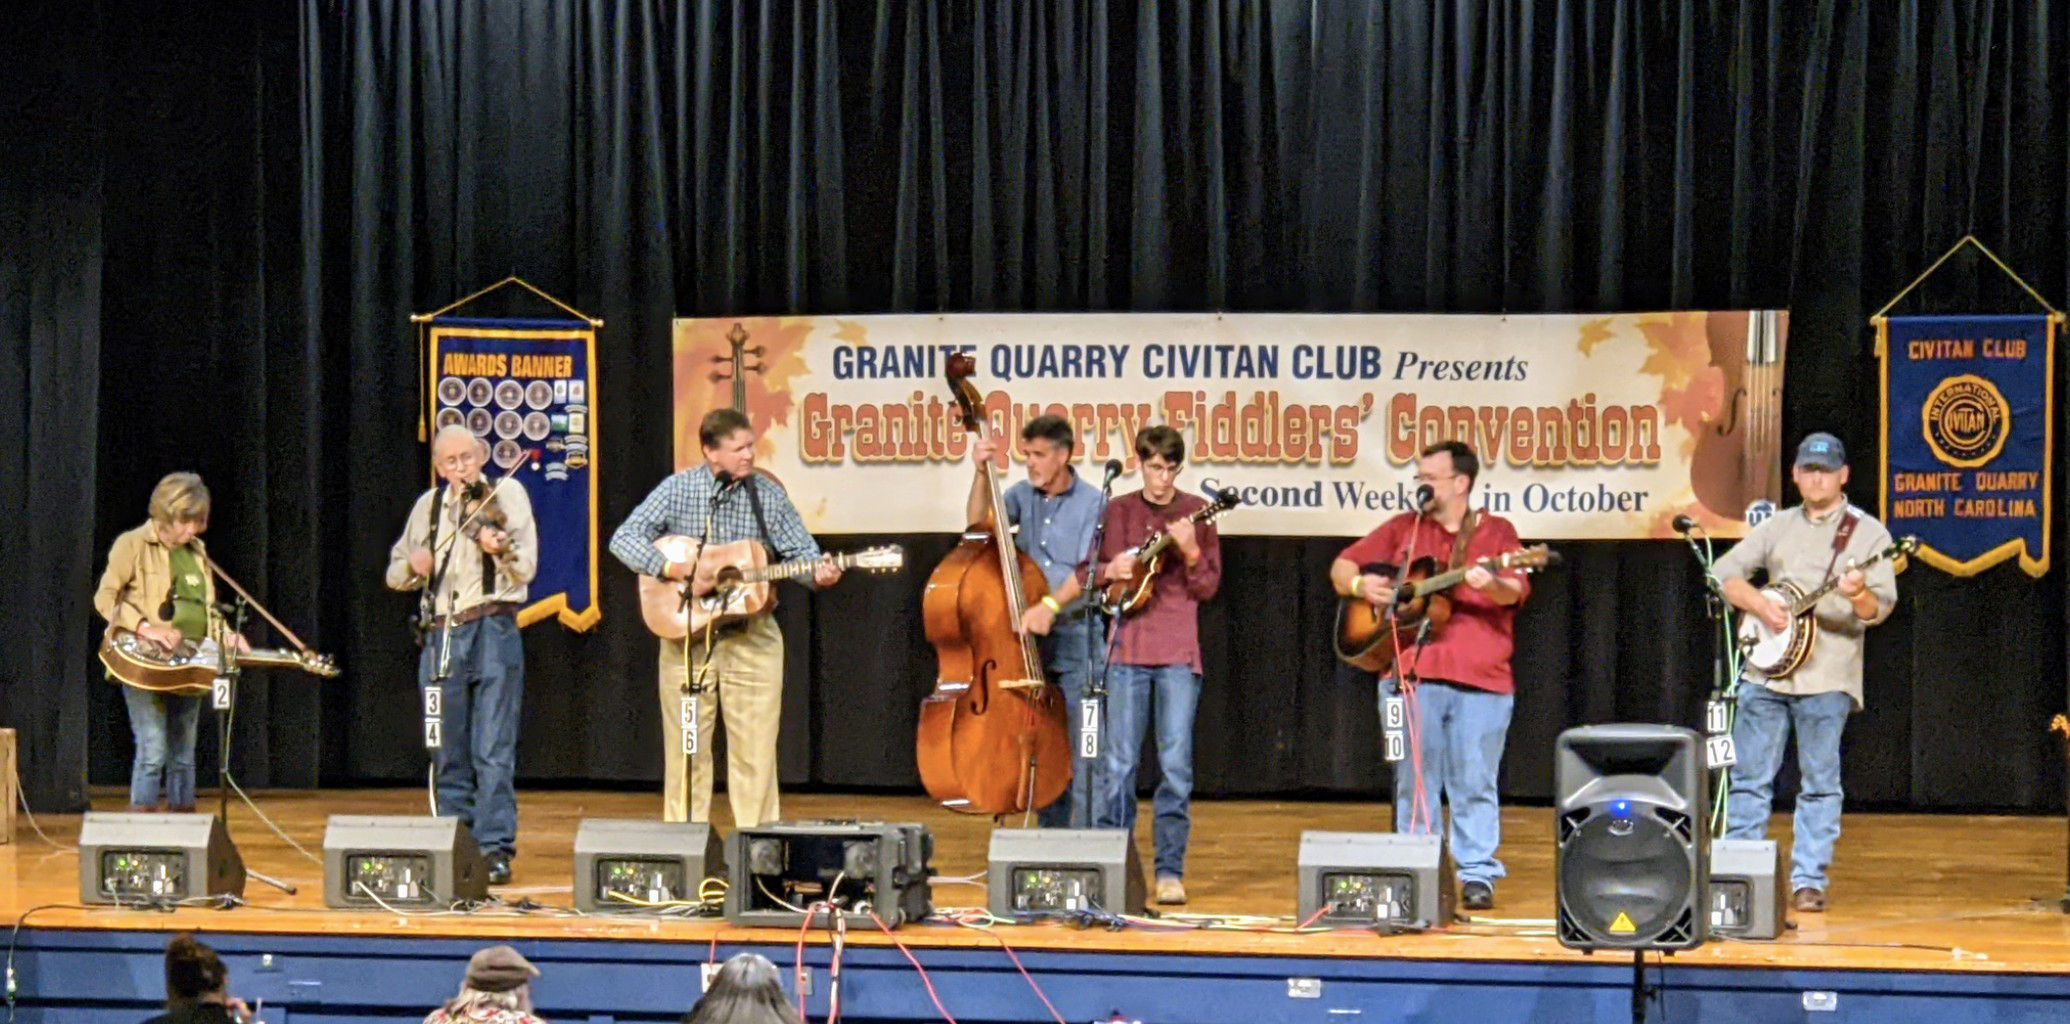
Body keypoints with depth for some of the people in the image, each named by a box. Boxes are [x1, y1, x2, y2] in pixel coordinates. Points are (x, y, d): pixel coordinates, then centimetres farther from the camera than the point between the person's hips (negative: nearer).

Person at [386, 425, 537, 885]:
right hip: (441, 636, 5)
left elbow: (526, 570, -6)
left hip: (493, 634, -5)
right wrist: (413, 567, -3)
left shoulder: (507, 493, 3)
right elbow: (395, 573, 20)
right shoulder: (428, 506, 16)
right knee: (450, 755, 8)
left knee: (493, 751, -8)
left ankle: (495, 847, -8)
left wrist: (502, 548, -26)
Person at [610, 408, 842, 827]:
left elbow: (799, 550, 4)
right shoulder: (678, 490, -4)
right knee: (686, 746, 4)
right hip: (687, 634, -1)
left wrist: (818, 571, -19)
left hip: (753, 638, 1)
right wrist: (679, 571, -20)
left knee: (756, 746, 0)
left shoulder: (768, 495, 2)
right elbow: (624, 539, -10)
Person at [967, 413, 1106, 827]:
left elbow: (1088, 571, -13)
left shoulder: (1092, 503, -5)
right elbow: (979, 523, -3)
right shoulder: (1023, 495, 9)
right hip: (1028, 642, 5)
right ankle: (1050, 836, 17)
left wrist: (1051, 605, -26)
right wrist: (982, 474, -13)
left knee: (1080, 750, -7)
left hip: (1076, 641, -5)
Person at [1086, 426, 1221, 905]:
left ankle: (1170, 870, 1)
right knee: (1118, 762, 1)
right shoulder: (1117, 511, 10)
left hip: (1178, 653, -1)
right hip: (1127, 648, 1)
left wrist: (1191, 553, -16)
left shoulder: (1195, 511, 5)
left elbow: (1209, 587, 2)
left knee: (1176, 765, -4)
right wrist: (1111, 571, -7)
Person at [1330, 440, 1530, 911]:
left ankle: (1477, 874, 5)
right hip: (1410, 674, 2)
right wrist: (1360, 584, -3)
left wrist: (1492, 585, -30)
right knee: (1414, 783, 4)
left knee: (1475, 784, -1)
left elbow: (1515, 592, -8)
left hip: (1480, 679, -2)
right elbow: (1341, 567, 19)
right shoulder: (1403, 529, 14)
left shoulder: (1497, 532, 7)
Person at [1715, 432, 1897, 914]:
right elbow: (1727, 571, 11)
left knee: (1820, 781, 0)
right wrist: (1760, 605, -7)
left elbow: (1880, 608, -7)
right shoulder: (1778, 526, 13)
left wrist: (1858, 595, -29)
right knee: (1749, 778, 6)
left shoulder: (1868, 533, 0)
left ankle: (1809, 880, 5)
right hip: (1766, 668, 4)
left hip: (1826, 676, -4)